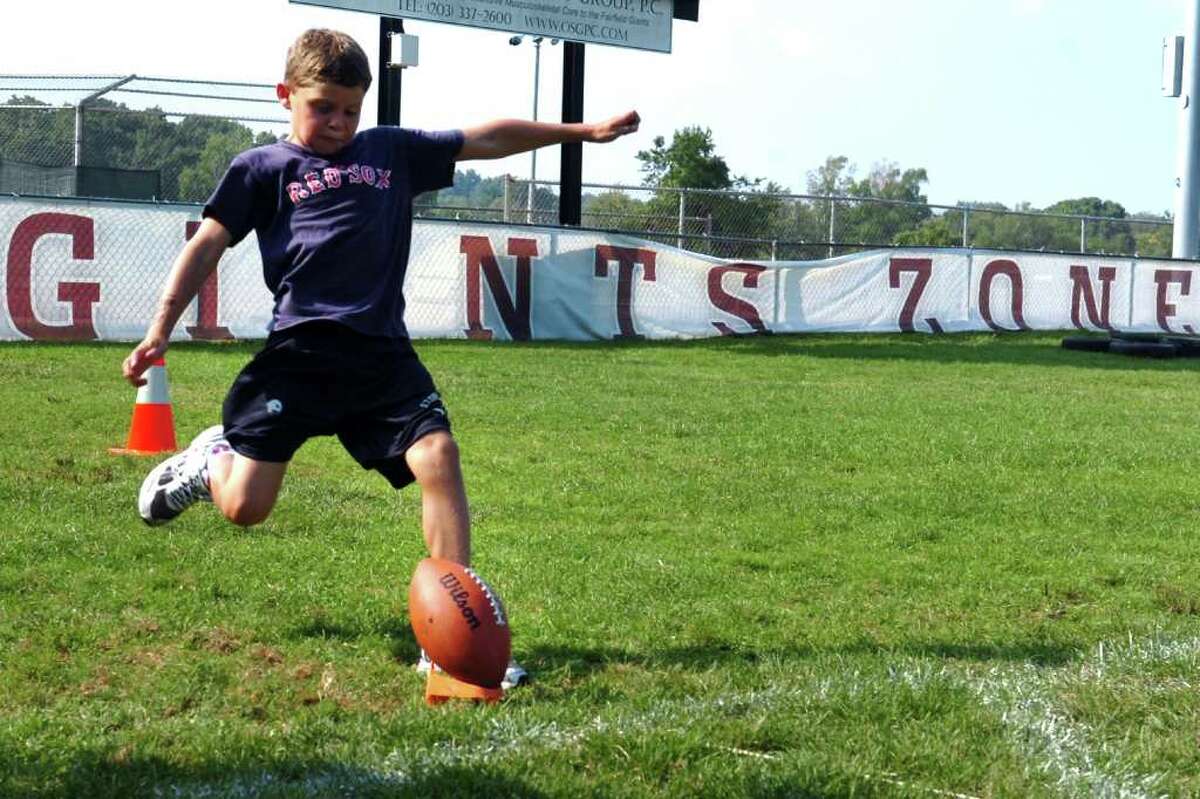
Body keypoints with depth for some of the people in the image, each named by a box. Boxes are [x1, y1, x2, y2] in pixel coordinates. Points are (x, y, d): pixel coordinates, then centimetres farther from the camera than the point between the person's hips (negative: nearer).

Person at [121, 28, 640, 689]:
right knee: (244, 507, -7)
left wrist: (581, 131, 20)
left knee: (438, 458, -18)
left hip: (383, 355, 3)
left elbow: (483, 140, 19)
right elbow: (207, 245, 4)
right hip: (299, 354, -2)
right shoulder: (262, 169, 8)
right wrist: (161, 328, -5)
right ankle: (210, 458, 32)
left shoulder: (392, 152, 16)